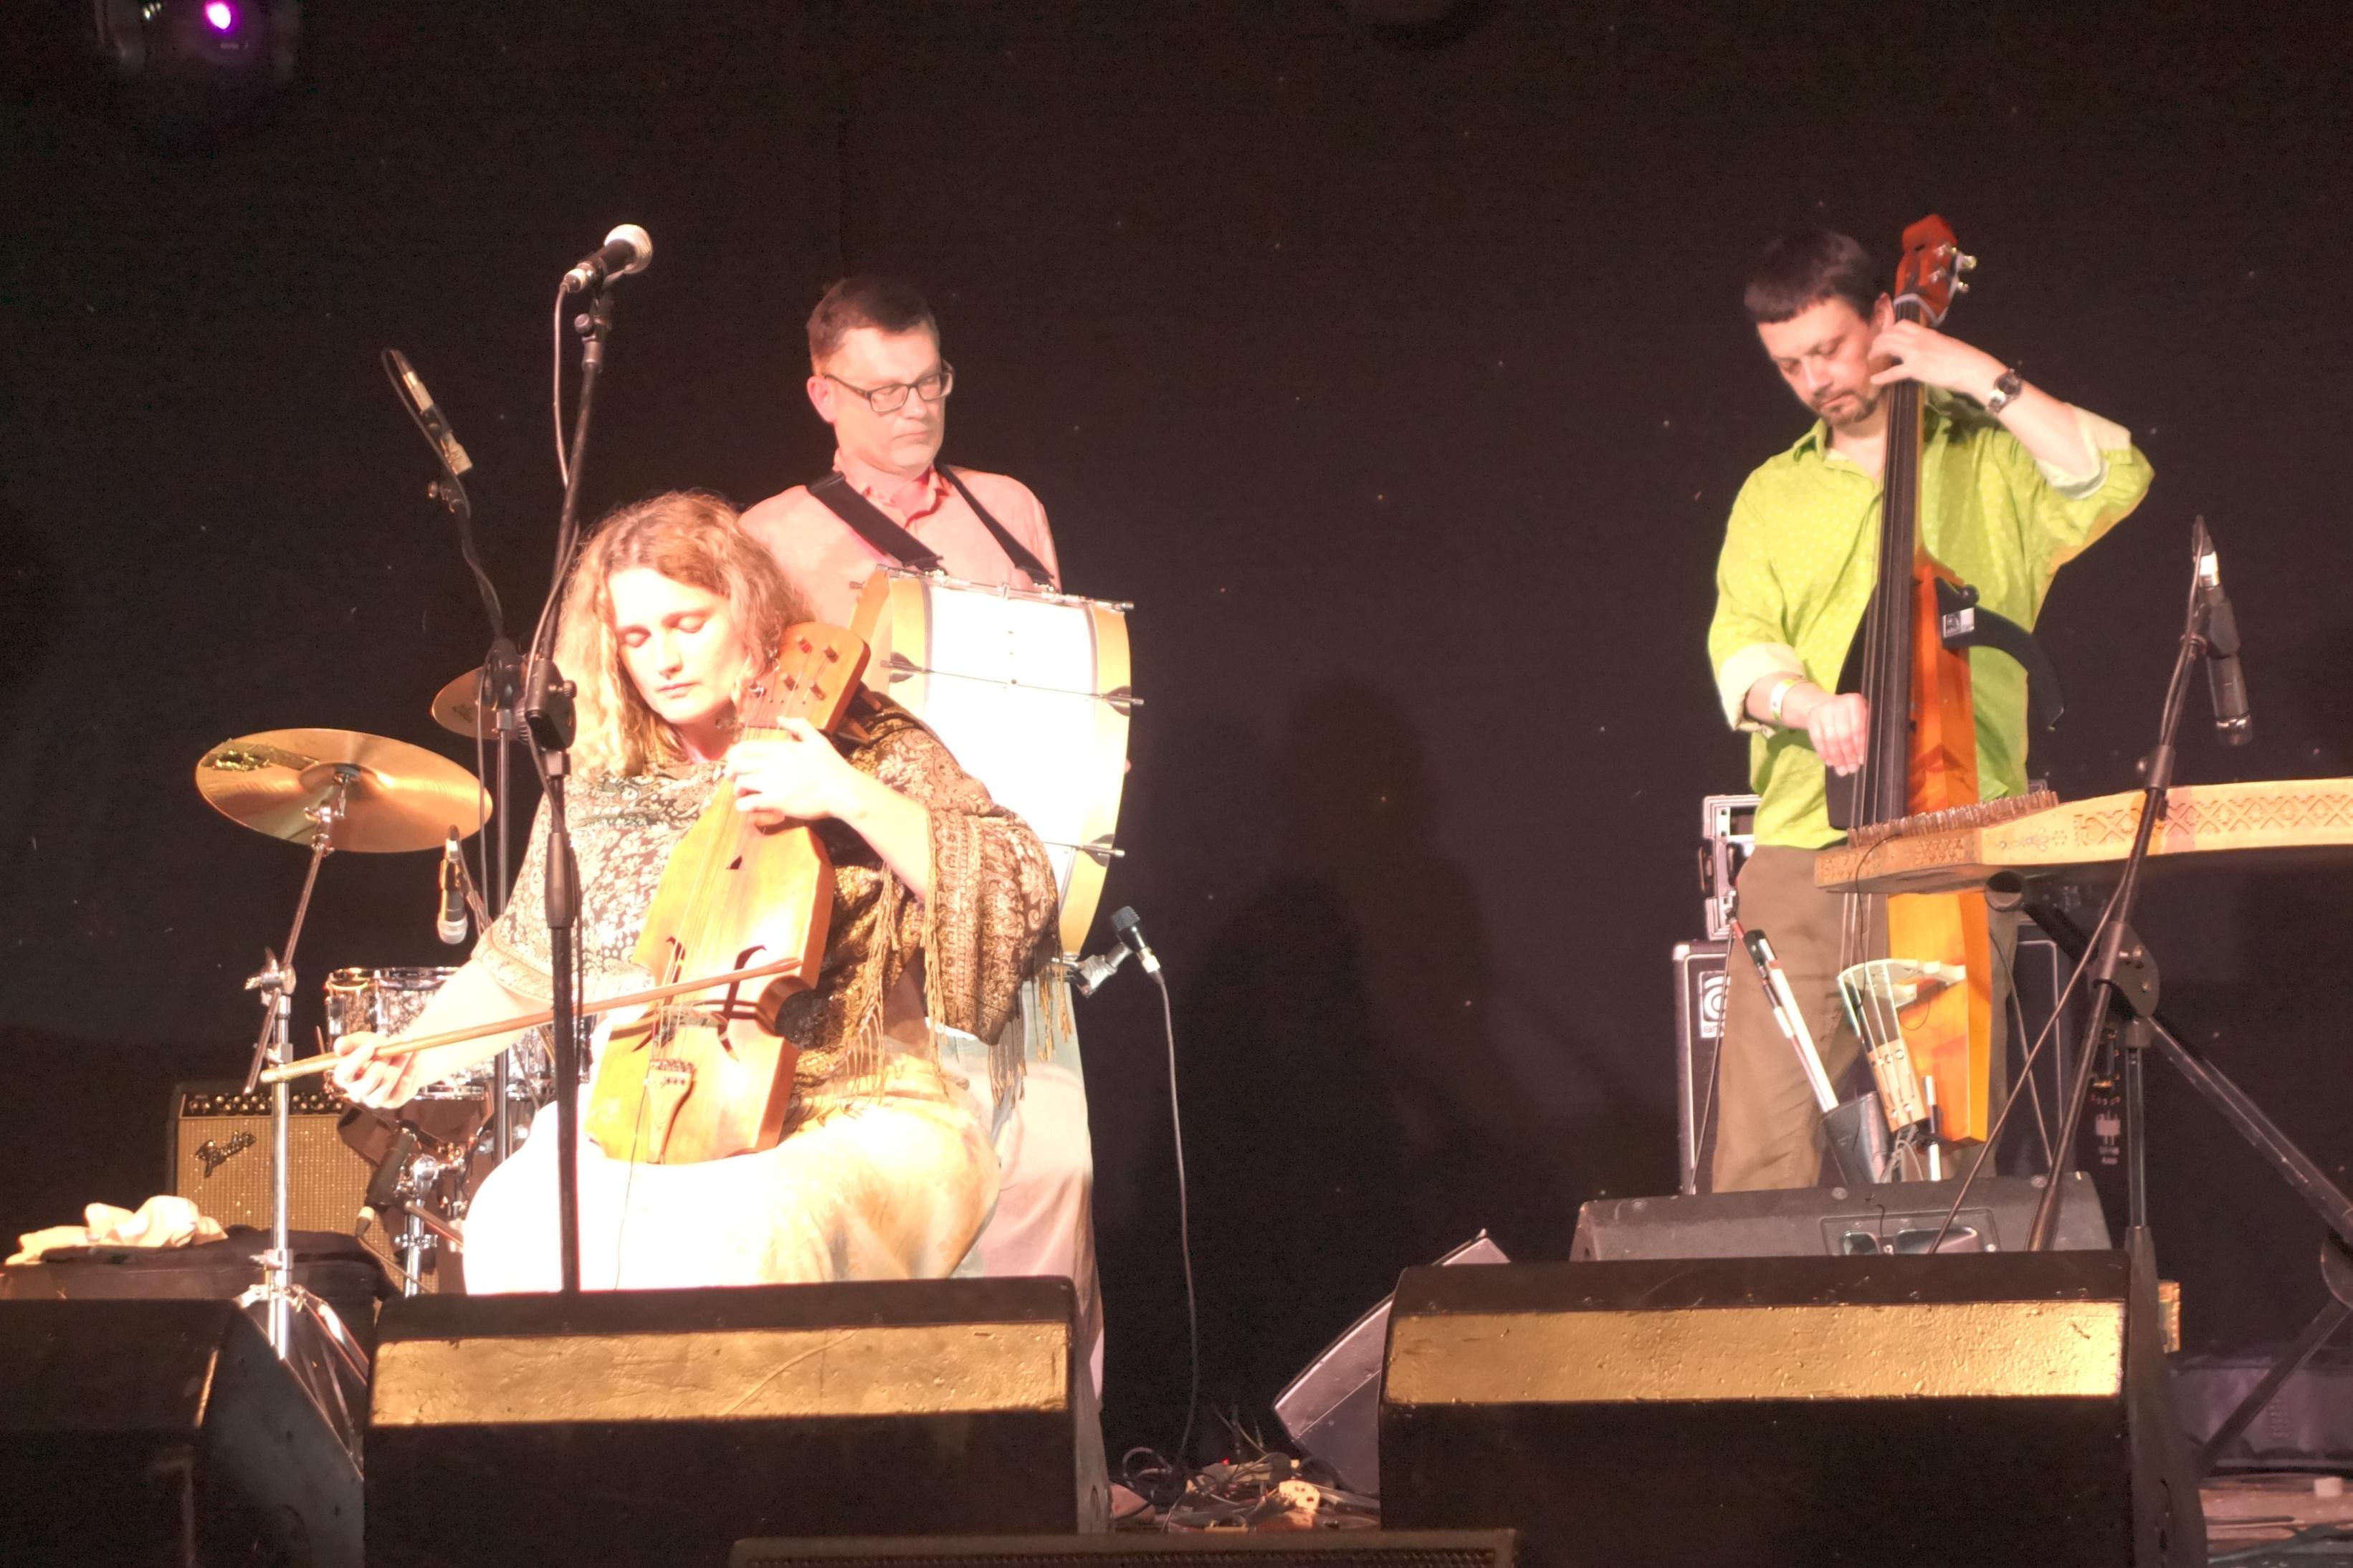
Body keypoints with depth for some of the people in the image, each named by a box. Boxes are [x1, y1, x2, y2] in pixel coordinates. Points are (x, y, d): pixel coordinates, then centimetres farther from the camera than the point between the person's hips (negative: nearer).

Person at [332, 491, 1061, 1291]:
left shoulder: (870, 747, 1)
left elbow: (1019, 894, -12)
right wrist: (413, 1057, 8)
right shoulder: (601, 787, 13)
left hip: (852, 1120, -4)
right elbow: (522, 967, 25)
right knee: (514, 1226, -31)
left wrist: (851, 797, -22)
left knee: (744, 1236, -39)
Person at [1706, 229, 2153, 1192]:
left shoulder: (1990, 461, 11)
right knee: (1763, 1145, -8)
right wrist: (1807, 702, -16)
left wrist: (1983, 380, -7)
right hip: (1804, 849, 2)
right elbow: (1740, 650, 6)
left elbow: (2113, 481, -8)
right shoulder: (1772, 497, 20)